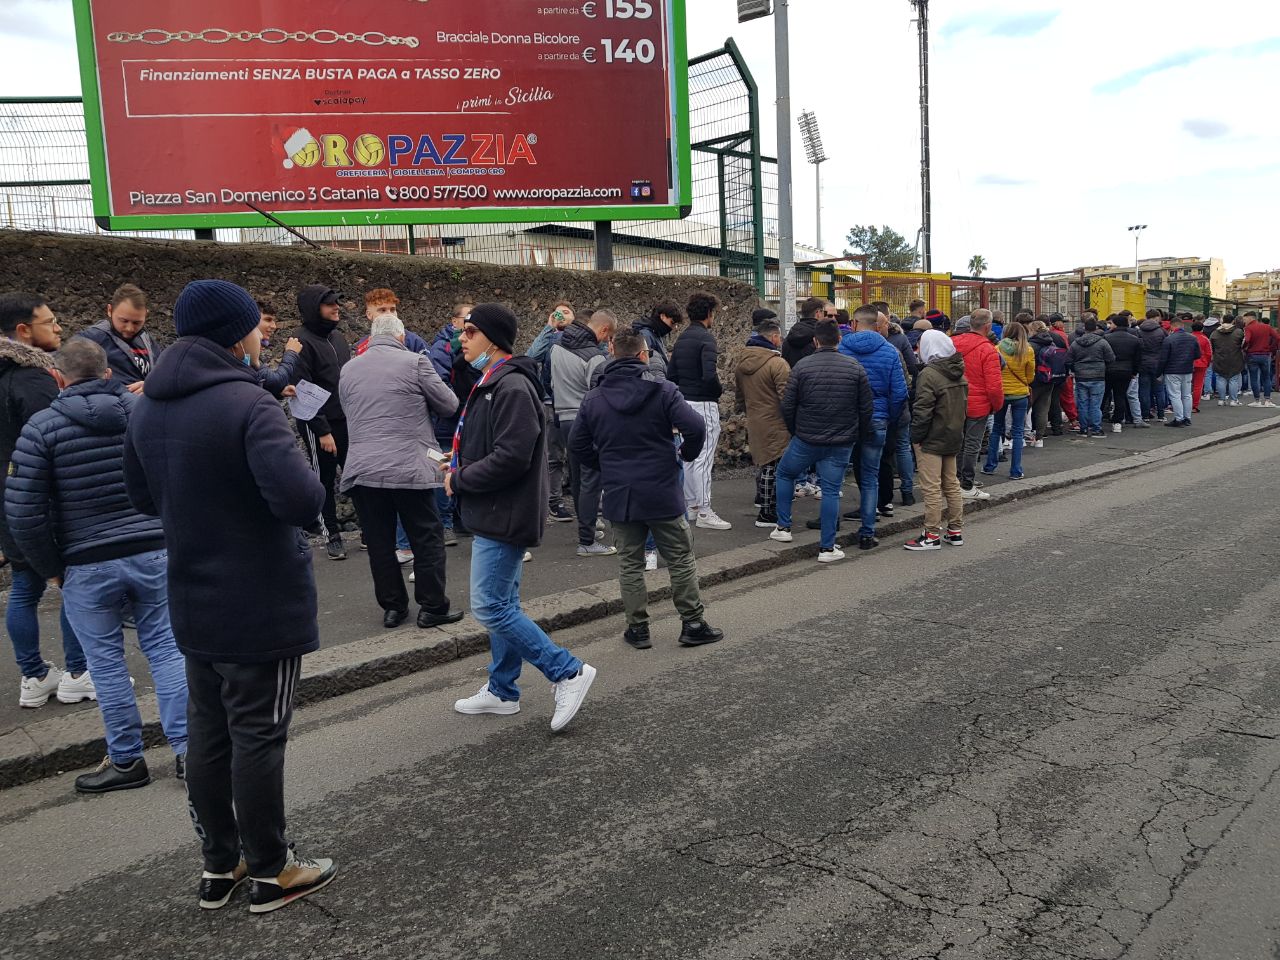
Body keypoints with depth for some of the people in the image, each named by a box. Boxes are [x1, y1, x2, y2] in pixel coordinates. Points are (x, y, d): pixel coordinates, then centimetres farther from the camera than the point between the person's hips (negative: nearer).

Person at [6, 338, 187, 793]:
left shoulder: (42, 427, -6)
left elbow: (22, 511, -8)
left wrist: (49, 567, 3)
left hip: (87, 566, -2)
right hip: (153, 553, 2)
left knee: (106, 662, 10)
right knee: (166, 648, 10)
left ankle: (126, 760, 19)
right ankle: (186, 747, 11)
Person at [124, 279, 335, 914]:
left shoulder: (146, 408, 5)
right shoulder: (247, 404, -21)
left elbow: (144, 498, 16)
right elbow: (301, 500, -31)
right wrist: (316, 486, -10)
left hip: (191, 603, 7)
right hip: (262, 604, -7)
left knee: (207, 734, 17)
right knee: (257, 736, 5)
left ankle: (220, 864, 31)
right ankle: (270, 872, 21)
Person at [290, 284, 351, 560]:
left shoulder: (338, 338, 11)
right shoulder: (302, 342, -11)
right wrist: (322, 431, -17)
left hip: (348, 421, 6)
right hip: (320, 425, -6)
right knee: (324, 480, 5)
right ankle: (332, 535, 15)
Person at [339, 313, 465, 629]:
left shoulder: (348, 370, 11)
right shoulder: (414, 362, -3)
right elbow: (449, 405, 2)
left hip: (361, 470, 4)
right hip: (409, 468, -4)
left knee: (379, 543, 11)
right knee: (427, 539, 7)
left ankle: (392, 607, 19)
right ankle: (432, 607, 11)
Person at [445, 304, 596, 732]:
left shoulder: (513, 388, -19)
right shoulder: (490, 384, 14)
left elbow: (511, 457, -27)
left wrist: (459, 480, -14)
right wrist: (457, 469, 5)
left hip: (505, 516, -10)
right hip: (495, 515, 10)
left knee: (490, 607, -9)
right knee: (501, 604, 16)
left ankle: (567, 672, -1)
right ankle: (502, 691, 28)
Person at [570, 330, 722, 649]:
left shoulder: (593, 399, 2)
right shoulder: (662, 390, -10)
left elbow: (577, 444, 6)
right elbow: (695, 428, -18)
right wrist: (687, 455, 1)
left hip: (618, 495, 3)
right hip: (662, 492, -3)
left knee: (630, 563, 13)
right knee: (681, 560, 10)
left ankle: (638, 628, 17)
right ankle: (693, 624, 16)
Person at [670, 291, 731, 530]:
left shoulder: (681, 340, 12)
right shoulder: (706, 338, -14)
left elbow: (671, 374, 11)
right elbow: (709, 374, -25)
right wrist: (719, 391, -7)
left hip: (684, 402, 9)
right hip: (704, 403, -9)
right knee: (704, 459, -6)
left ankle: (691, 505, 23)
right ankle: (704, 513, -4)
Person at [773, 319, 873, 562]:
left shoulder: (802, 366, -6)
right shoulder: (856, 368, -2)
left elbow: (788, 406, -5)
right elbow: (867, 408, 0)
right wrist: (860, 437, 14)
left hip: (806, 440, -1)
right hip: (841, 443, 1)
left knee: (784, 473, 22)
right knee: (831, 490, 6)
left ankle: (783, 527, 25)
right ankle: (827, 547, 7)